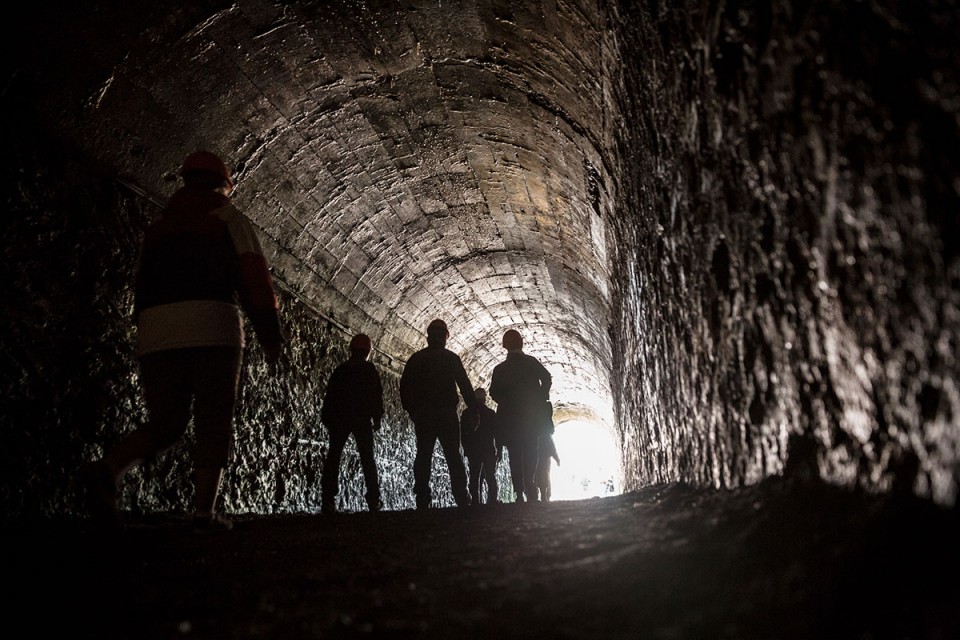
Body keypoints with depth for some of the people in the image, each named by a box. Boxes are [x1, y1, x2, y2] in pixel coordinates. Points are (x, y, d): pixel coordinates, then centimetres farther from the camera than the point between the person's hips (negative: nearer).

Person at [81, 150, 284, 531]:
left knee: (166, 422, 8)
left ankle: (108, 470, -17)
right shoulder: (228, 218, 11)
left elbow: (144, 289, 22)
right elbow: (253, 278, 0)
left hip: (155, 331, 5)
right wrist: (270, 336, 0)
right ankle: (205, 511, -5)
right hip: (212, 327, -5)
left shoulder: (158, 227, 27)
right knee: (214, 421, 1)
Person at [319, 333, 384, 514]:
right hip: (362, 419, -1)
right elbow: (377, 395, -2)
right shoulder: (370, 370, 1)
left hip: (339, 418, 1)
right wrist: (377, 418, 5)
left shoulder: (340, 370, 8)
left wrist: (327, 418, 14)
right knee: (367, 458, 9)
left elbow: (329, 395, 8)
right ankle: (373, 500, 6)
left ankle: (328, 500, -7)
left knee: (333, 457, 3)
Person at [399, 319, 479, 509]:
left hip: (422, 415, 1)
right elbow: (465, 386, -2)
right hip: (447, 414, -1)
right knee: (453, 457, 2)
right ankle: (462, 499, -4)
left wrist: (411, 411, 13)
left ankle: (423, 500, -3)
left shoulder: (416, 359, 6)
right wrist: (475, 409, 3)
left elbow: (405, 387, 5)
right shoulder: (451, 358, 1)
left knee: (423, 456, 3)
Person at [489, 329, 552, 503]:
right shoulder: (532, 362, 1)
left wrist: (507, 403, 9)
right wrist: (540, 400, -2)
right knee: (530, 452, 5)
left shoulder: (500, 369, 4)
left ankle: (520, 492, -2)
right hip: (532, 415, -1)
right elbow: (547, 378, -11)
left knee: (515, 456, 4)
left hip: (509, 416, 1)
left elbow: (494, 392, -3)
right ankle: (529, 485, -12)